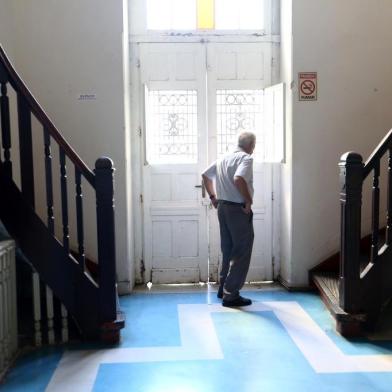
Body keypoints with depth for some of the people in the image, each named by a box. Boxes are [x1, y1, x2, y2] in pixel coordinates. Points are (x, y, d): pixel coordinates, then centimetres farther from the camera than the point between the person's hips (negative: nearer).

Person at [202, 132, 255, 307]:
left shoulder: (223, 158, 13)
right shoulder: (246, 158, -12)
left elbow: (205, 175, 19)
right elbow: (239, 179, -30)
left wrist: (213, 196, 20)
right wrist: (249, 200, -19)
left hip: (223, 207, 8)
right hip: (239, 209, -8)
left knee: (228, 249, 19)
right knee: (241, 253, -1)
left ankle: (223, 288, 26)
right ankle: (231, 295, 0)